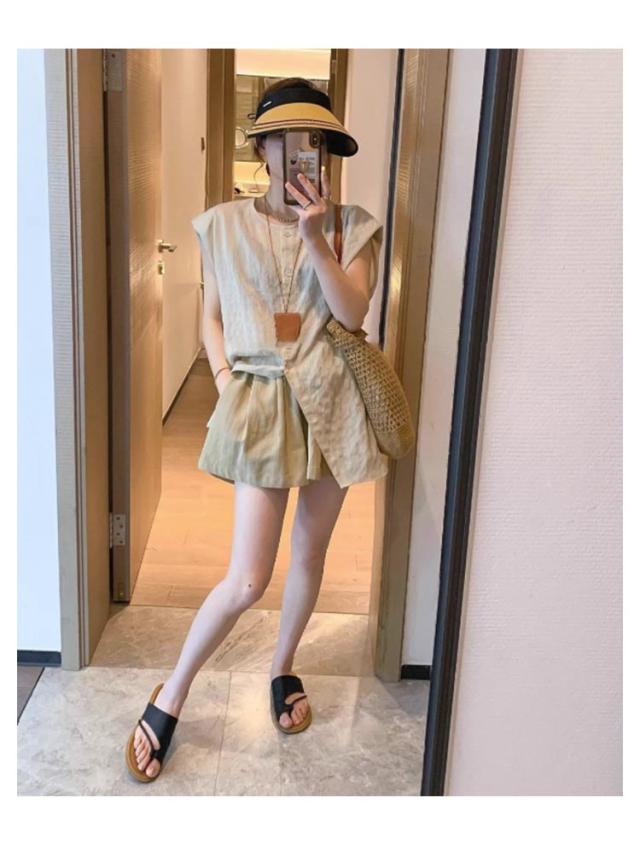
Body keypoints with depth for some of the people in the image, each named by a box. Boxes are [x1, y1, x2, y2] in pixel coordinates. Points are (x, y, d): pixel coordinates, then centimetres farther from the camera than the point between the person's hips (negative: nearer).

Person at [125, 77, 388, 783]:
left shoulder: (353, 227, 3)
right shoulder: (225, 225, 2)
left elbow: (353, 313, -9)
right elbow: (212, 316, 9)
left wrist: (314, 238, -19)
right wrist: (223, 380, -5)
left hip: (331, 403, 3)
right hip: (260, 401, -2)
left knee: (310, 551, 15)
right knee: (247, 579, -7)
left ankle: (282, 668, 40)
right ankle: (170, 697, 14)